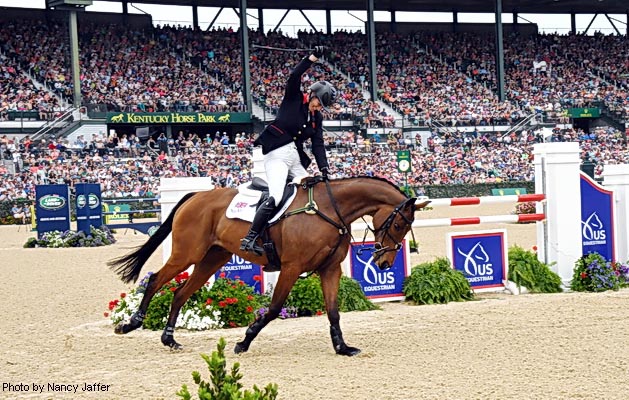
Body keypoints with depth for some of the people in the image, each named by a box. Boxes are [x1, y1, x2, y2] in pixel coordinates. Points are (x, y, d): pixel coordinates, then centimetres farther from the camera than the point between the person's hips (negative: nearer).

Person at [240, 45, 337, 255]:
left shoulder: (317, 118, 15)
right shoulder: (293, 98, 1)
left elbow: (318, 144, 8)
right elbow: (294, 76, -15)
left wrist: (323, 168, -5)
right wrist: (313, 57, -20)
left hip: (296, 157, 8)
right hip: (277, 153, -8)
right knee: (274, 197, -22)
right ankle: (250, 238, -24)